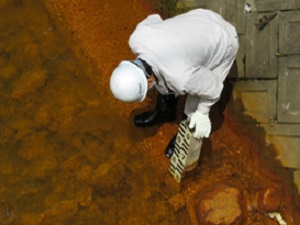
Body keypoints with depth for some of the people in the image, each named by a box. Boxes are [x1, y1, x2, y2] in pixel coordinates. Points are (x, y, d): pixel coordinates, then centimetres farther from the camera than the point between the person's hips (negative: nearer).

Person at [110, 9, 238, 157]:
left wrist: (202, 112, -5)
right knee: (163, 83, 16)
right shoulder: (137, 38, -25)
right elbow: (153, 19, -3)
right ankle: (165, 112, 46)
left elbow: (213, 87, -23)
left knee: (194, 108, 3)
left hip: (222, 44, -6)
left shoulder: (182, 78, -40)